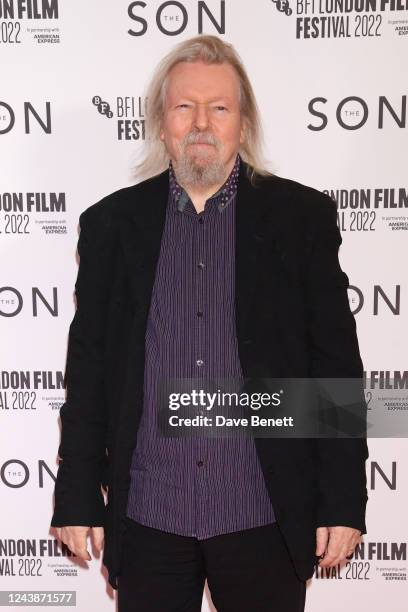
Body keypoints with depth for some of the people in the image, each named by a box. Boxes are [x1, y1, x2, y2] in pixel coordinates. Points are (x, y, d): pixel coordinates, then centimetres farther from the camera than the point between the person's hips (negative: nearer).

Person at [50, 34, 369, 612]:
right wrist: (77, 497, 4)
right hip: (145, 518, 1)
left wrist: (344, 501, -3)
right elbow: (88, 367, 5)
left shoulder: (303, 216, 0)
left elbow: (337, 363, -1)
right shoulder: (111, 222, 3)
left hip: (266, 519, -1)